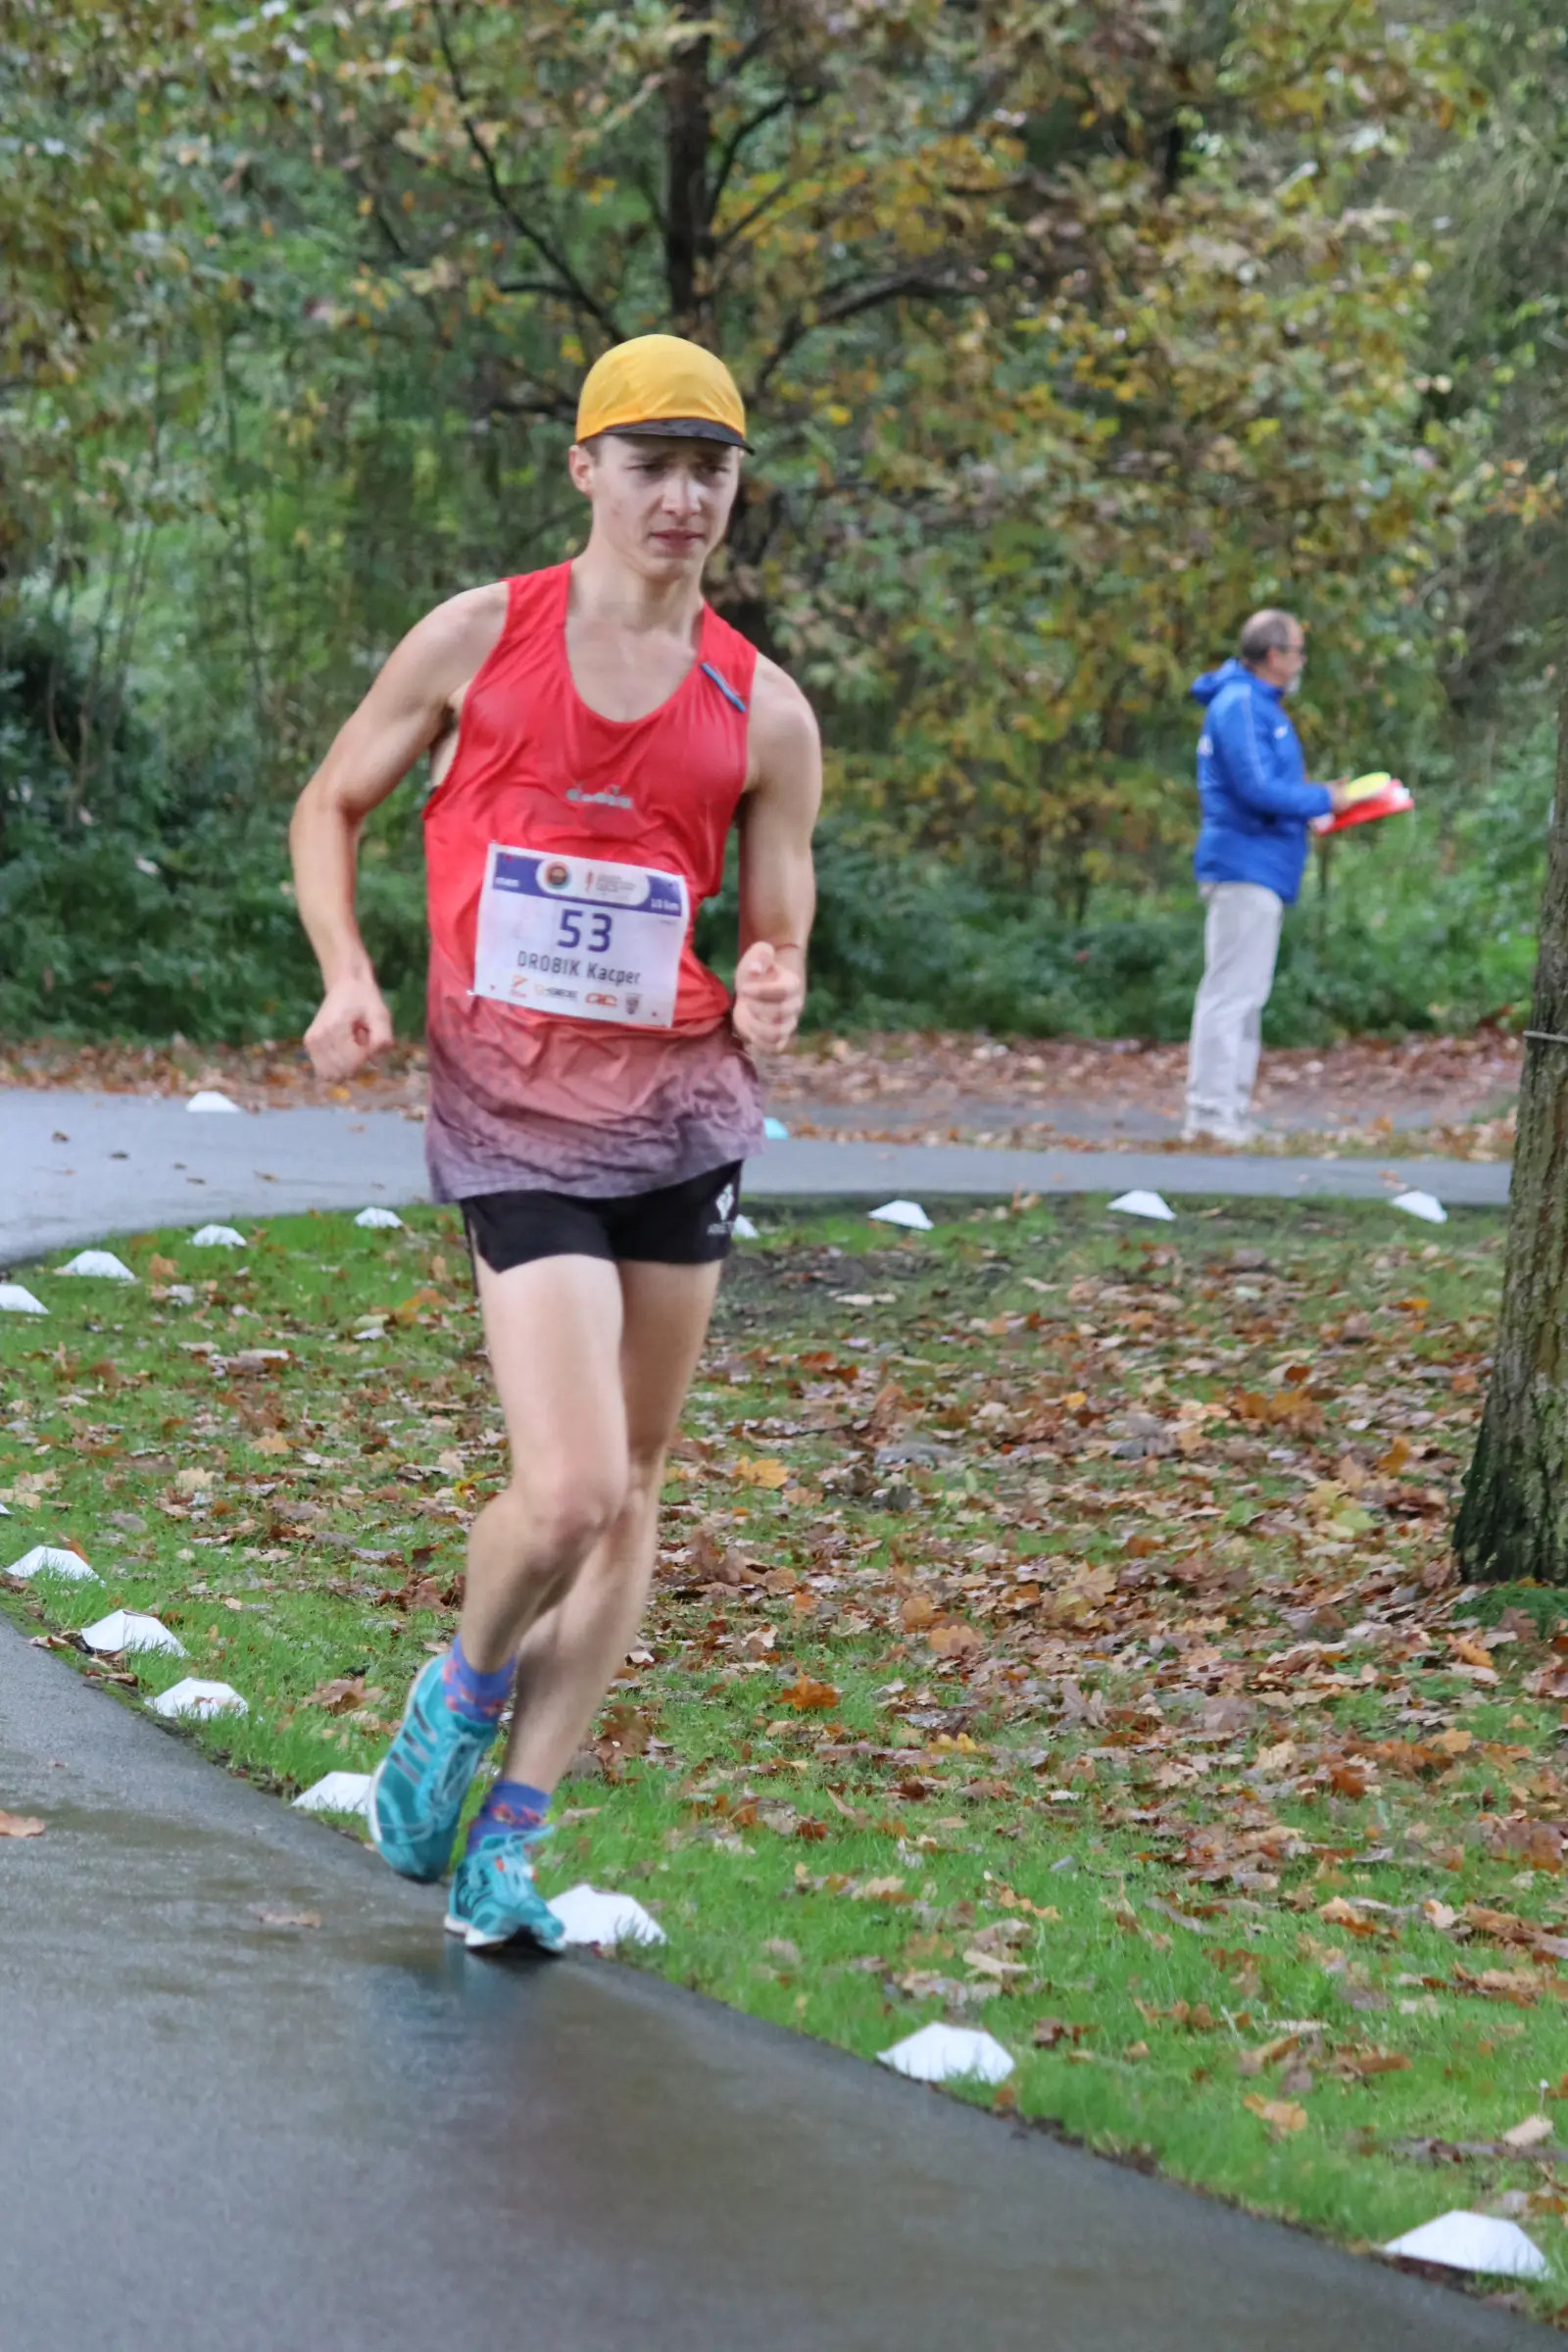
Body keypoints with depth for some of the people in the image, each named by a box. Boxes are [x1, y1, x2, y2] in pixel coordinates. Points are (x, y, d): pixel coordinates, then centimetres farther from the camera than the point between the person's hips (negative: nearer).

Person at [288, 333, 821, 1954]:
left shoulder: (763, 715, 5)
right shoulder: (478, 639, 1)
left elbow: (774, 941, 10)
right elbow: (331, 807, 11)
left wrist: (772, 1002, -14)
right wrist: (345, 974, -6)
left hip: (682, 1103, 4)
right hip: (511, 1113, -3)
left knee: (629, 1491, 7)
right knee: (566, 1488, -15)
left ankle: (509, 1835, 19)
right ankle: (466, 1685, 18)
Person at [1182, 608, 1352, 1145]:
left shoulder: (1259, 706, 20)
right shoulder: (1239, 705, -13)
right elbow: (1257, 789, -21)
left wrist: (1319, 802, 12)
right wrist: (1324, 800, -10)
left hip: (1261, 869, 11)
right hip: (1245, 864, -11)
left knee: (1246, 995, 12)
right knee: (1231, 991, -11)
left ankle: (1230, 1112, 16)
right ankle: (1210, 1115, -12)